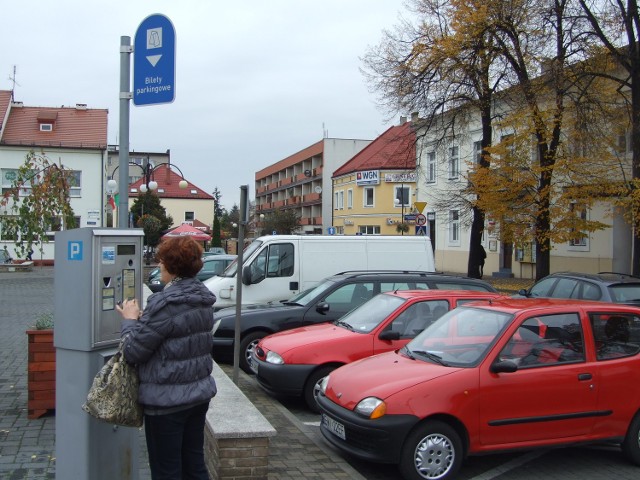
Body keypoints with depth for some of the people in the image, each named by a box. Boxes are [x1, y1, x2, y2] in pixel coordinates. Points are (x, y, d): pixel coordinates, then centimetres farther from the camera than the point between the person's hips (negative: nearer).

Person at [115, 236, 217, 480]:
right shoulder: (202, 298, 6)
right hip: (199, 394, 8)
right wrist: (144, 319, 8)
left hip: (167, 400, -8)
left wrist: (130, 320, 0)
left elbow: (133, 351, -16)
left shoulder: (166, 304, -20)